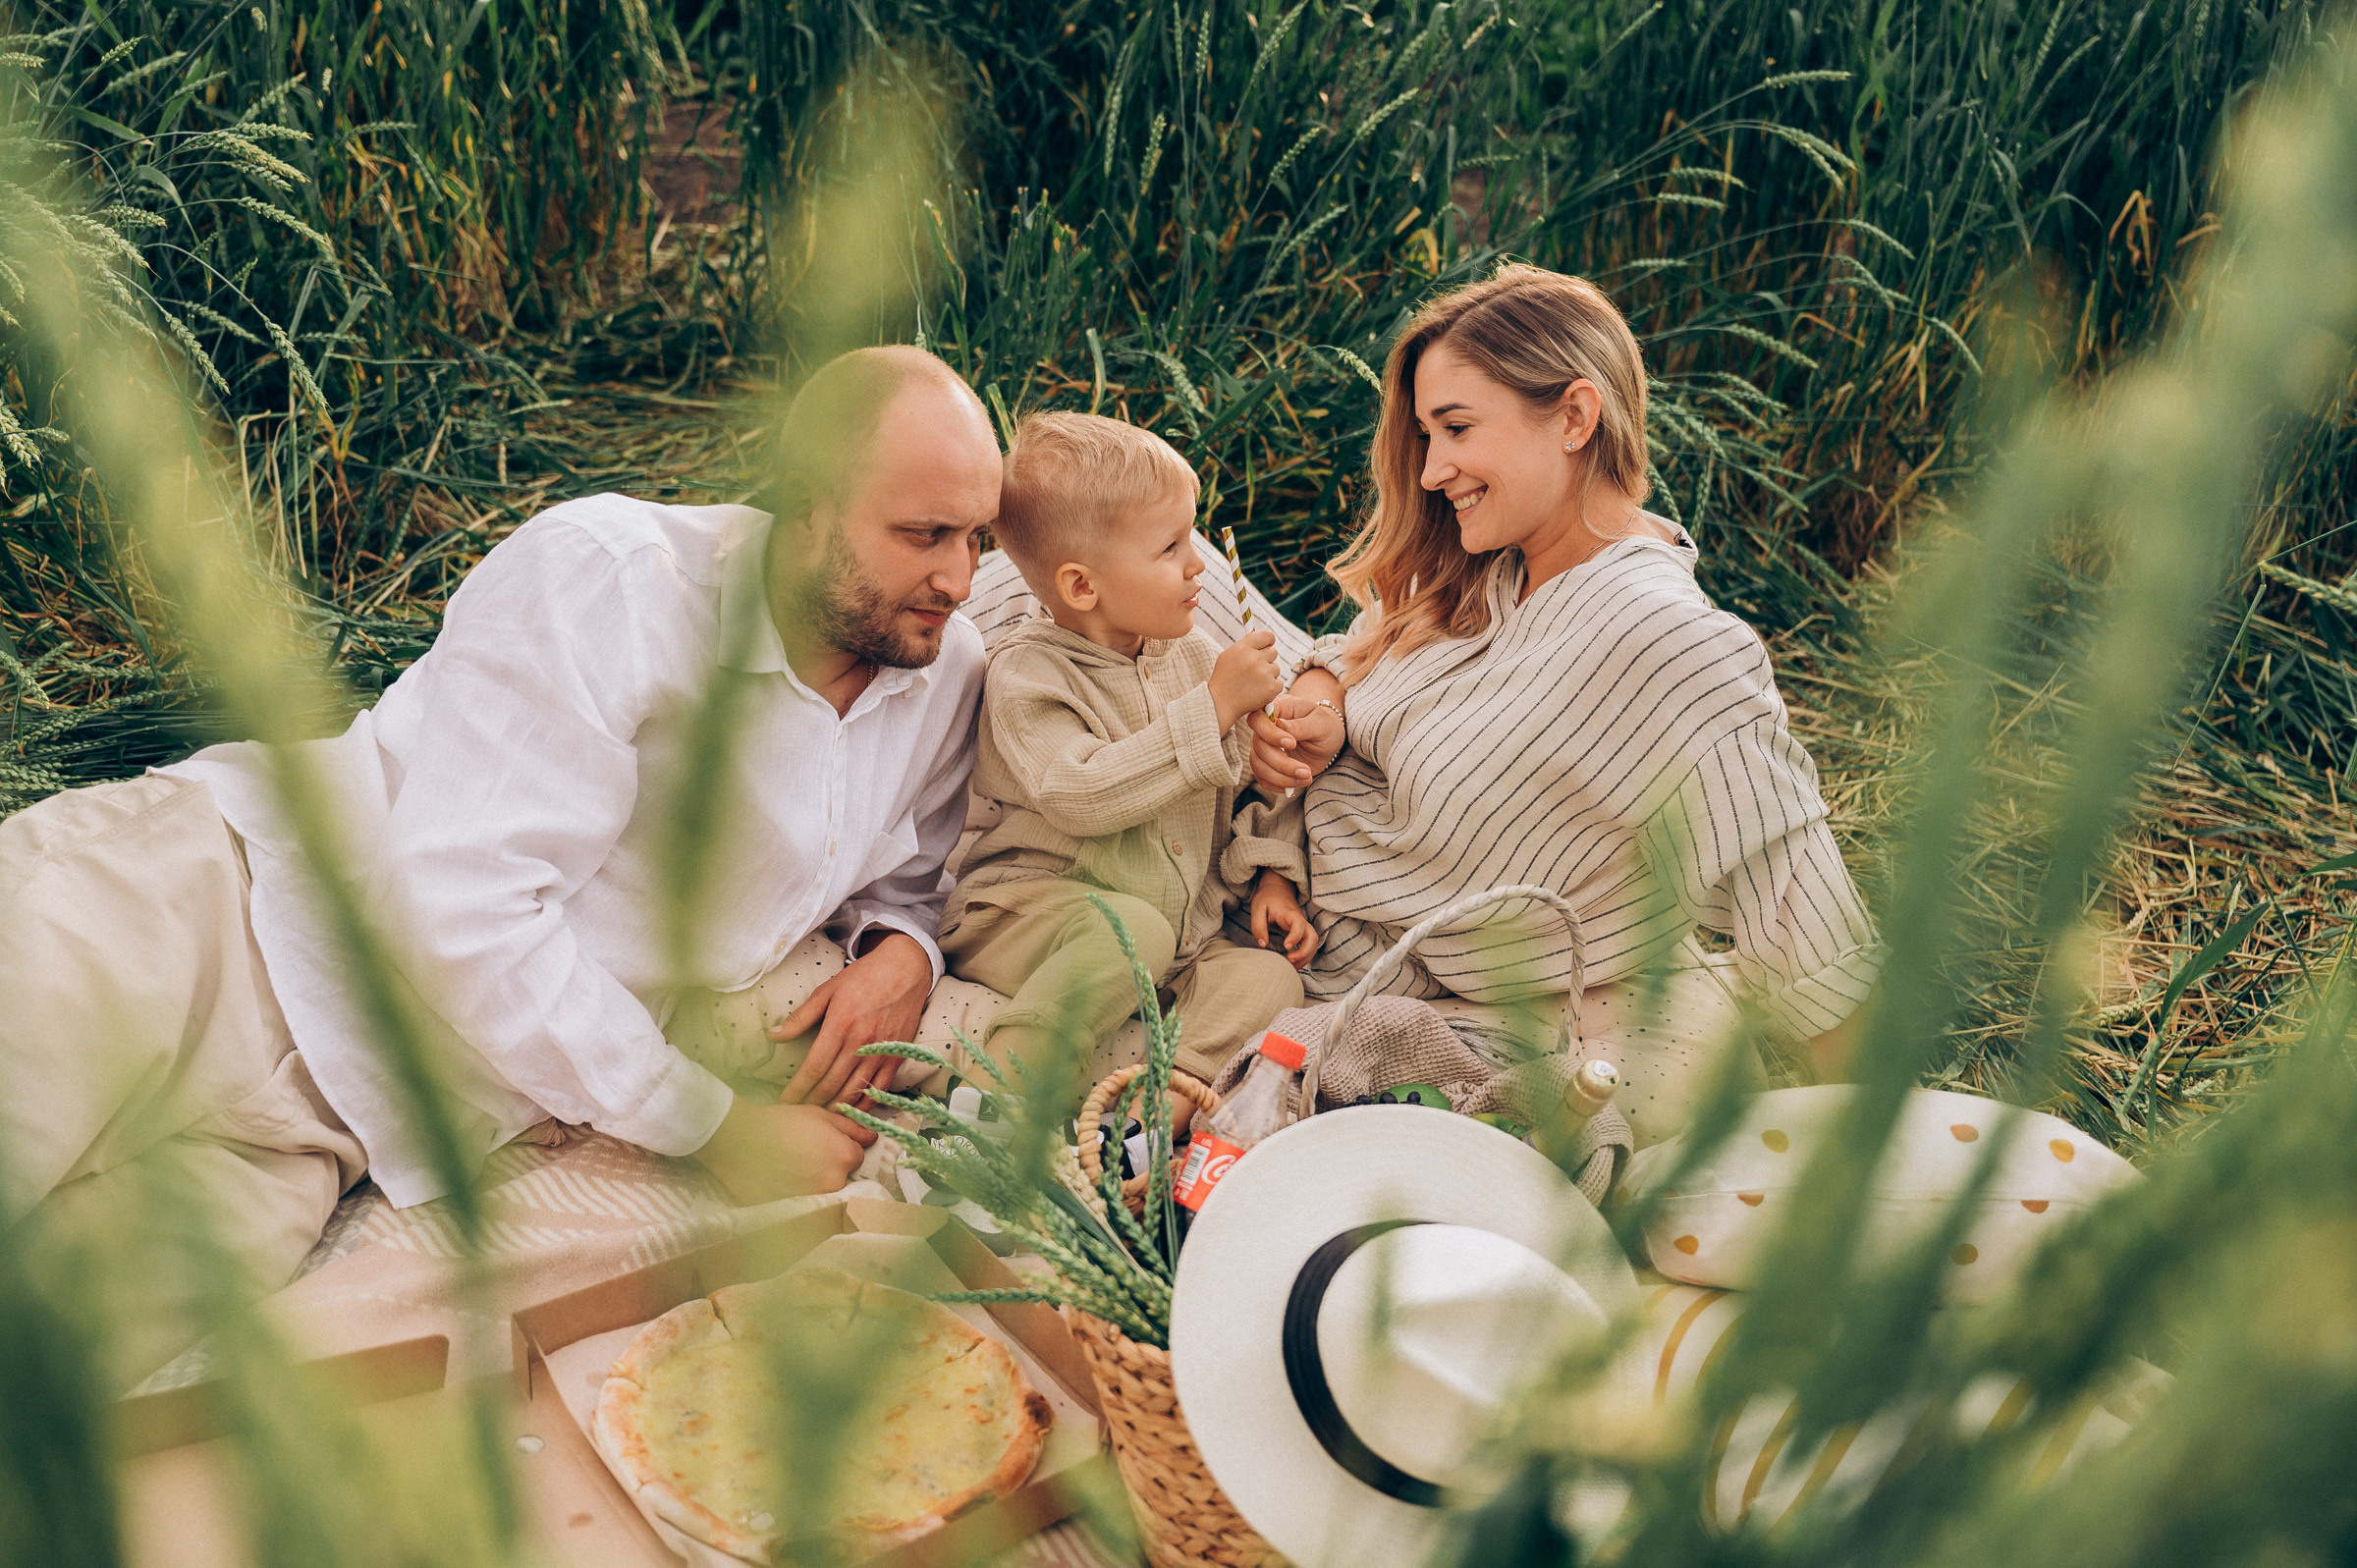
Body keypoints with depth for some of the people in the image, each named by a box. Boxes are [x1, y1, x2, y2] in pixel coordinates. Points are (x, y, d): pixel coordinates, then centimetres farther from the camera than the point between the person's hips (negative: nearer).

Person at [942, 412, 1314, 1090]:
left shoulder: (1197, 659, 9)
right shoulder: (1024, 675, -11)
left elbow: (1252, 782, 20)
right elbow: (1081, 798, -27)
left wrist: (1272, 878, 3)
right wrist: (1214, 706, -25)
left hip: (1186, 935, 6)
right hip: (1030, 910, -6)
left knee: (1270, 977, -19)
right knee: (1133, 927, -36)